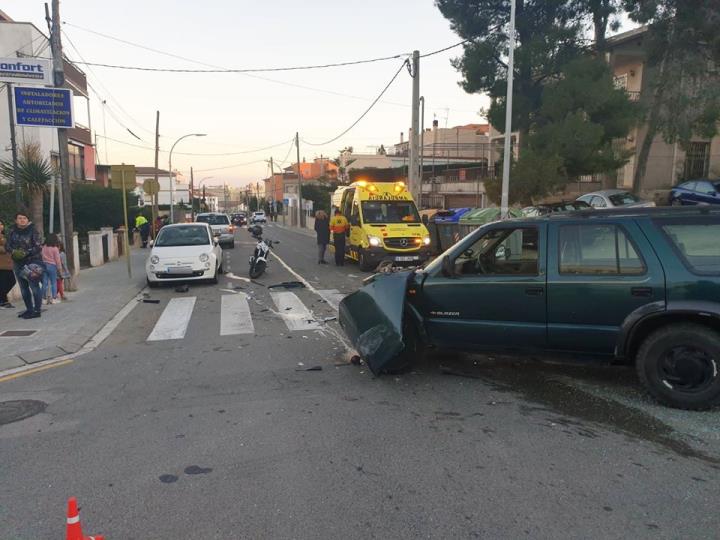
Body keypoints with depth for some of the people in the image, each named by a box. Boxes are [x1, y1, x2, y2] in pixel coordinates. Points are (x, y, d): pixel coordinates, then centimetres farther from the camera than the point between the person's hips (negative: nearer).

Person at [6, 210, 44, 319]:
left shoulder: (33, 231, -7)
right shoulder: (13, 231, 7)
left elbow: (38, 247, -11)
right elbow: (7, 245, 7)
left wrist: (26, 253, -23)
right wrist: (13, 252, -13)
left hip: (32, 262, -6)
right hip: (18, 263, 6)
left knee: (34, 287, -9)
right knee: (23, 288, 13)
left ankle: (37, 310, -4)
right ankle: (29, 309, 23)